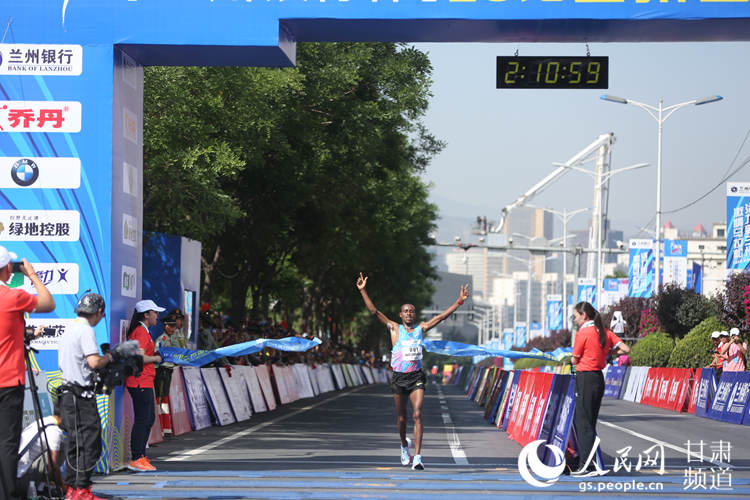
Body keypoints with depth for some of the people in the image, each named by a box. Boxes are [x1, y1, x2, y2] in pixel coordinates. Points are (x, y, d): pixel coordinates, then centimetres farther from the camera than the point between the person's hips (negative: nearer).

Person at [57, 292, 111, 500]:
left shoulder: (69, 330, 16)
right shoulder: (86, 331, -12)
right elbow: (94, 362, -23)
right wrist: (107, 358, -2)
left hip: (67, 394, 9)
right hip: (81, 394, -9)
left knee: (75, 442, 13)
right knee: (90, 442, -7)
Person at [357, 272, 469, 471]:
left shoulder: (421, 328, 8)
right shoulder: (394, 328, 3)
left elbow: (441, 316, 7)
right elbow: (374, 312, -3)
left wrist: (460, 301, 3)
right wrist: (362, 291, -11)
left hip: (417, 377, 0)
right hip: (399, 377, 0)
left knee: (417, 414, -13)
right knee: (402, 417, 10)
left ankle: (417, 457, -18)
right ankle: (404, 446, 39)